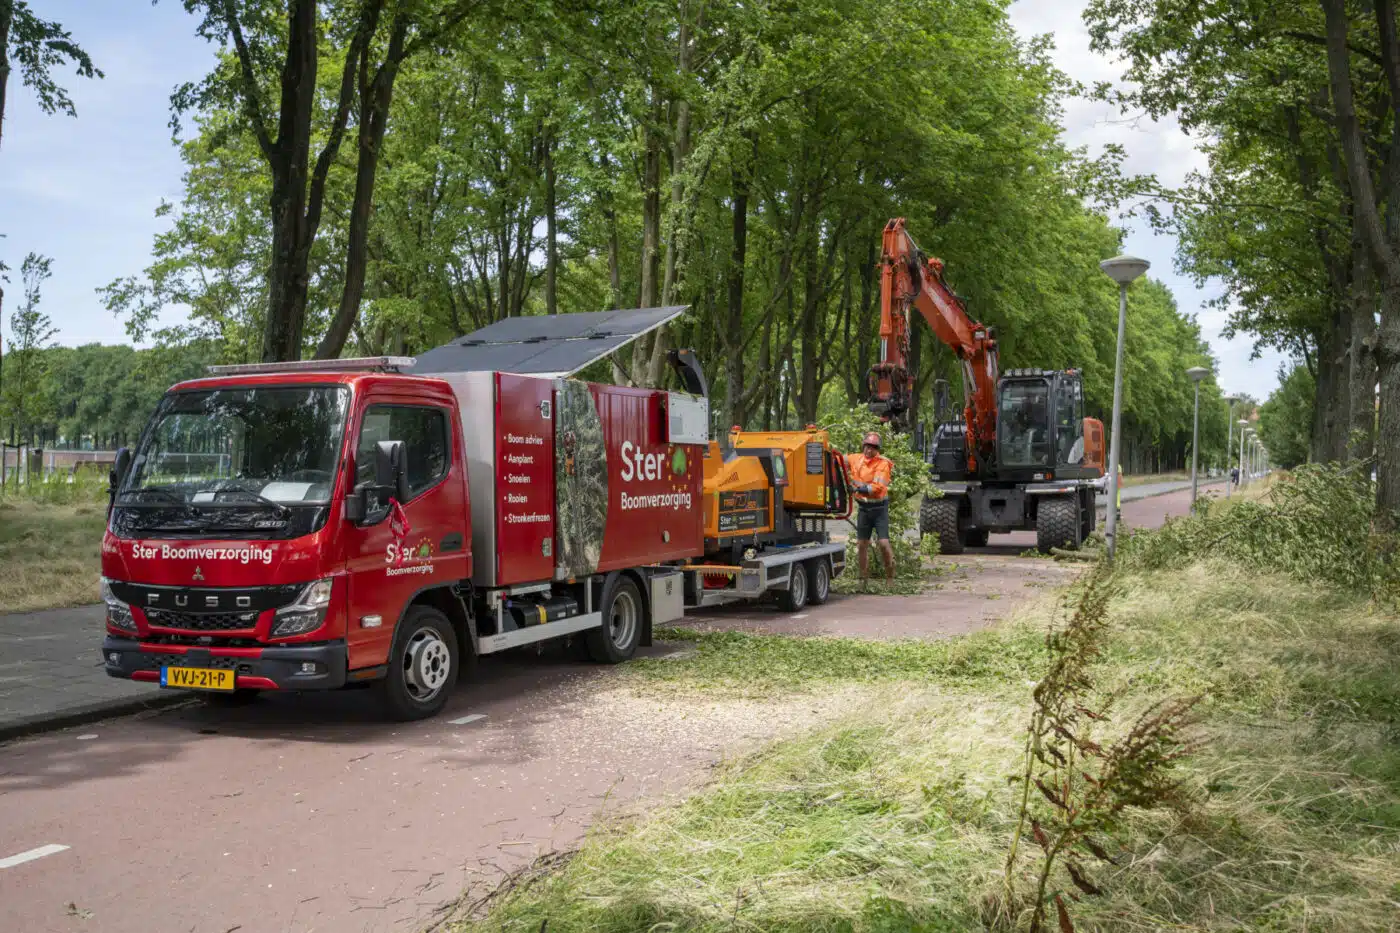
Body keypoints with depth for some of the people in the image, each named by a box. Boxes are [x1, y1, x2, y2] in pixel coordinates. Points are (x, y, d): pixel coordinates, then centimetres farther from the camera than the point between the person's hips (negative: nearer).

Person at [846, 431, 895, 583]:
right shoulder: (856, 459, 1)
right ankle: (863, 578, 20)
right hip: (863, 507, 4)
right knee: (861, 544, 9)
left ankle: (890, 577, 2)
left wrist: (860, 487, -30)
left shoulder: (883, 464, -11)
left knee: (884, 542, -10)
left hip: (879, 508, -4)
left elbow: (878, 487, -20)